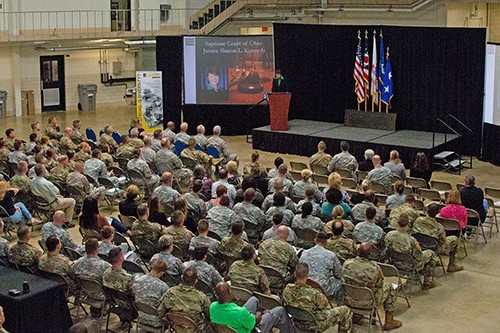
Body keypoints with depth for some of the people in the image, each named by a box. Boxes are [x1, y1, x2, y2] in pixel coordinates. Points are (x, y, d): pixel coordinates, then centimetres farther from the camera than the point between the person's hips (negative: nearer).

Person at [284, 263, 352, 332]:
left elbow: (286, 303, 2)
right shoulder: (314, 294, -35)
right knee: (345, 310, 7)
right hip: (317, 324, -6)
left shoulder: (287, 289, -21)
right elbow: (327, 308, -16)